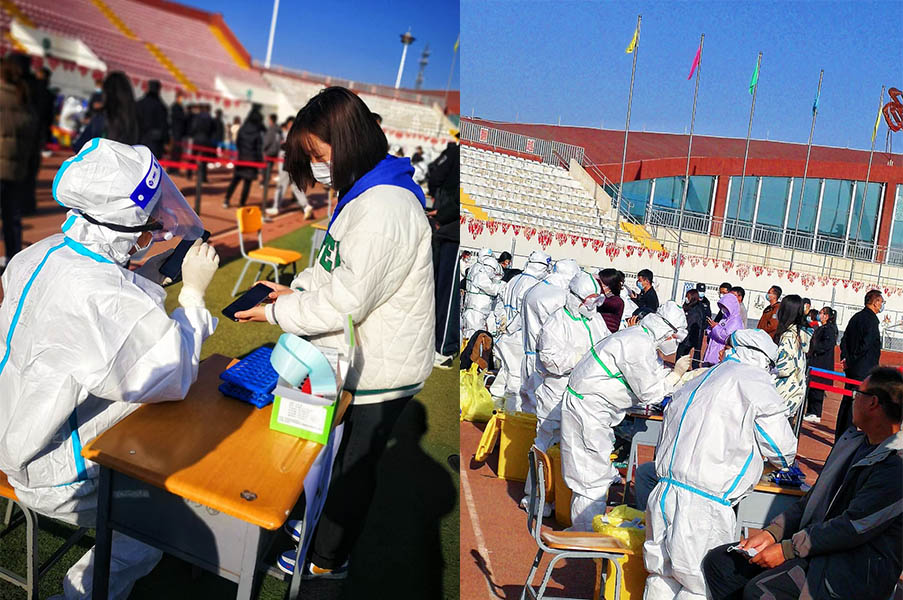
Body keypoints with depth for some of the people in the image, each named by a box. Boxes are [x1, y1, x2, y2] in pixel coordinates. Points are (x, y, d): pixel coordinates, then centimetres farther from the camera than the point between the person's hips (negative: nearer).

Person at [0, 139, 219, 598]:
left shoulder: (39, 256, -6)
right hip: (60, 481, -8)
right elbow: (175, 377, -24)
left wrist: (156, 267, 2)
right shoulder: (107, 297, -34)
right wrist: (194, 290, -17)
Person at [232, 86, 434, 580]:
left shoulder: (385, 209, -29)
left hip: (378, 372, -9)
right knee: (346, 459, 27)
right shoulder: (364, 193, 6)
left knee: (353, 466, 12)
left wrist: (277, 312, -16)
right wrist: (297, 287, 3)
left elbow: (346, 302, -28)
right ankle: (325, 525, 48)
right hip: (365, 360, 9)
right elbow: (337, 269, 17)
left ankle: (326, 559, 34)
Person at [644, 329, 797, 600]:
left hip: (664, 494, 7)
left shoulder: (693, 384, 19)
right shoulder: (753, 380, -1)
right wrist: (784, 461, 27)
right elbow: (783, 448, 4)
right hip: (703, 505, -7)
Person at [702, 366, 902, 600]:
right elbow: (811, 500, 14)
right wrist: (771, 533, 0)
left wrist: (787, 549, -19)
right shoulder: (851, 440, 13)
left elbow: (853, 527, -22)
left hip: (860, 567, -9)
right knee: (718, 562, -3)